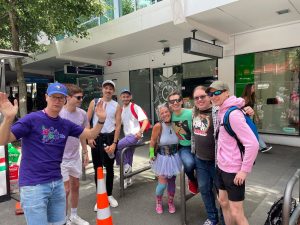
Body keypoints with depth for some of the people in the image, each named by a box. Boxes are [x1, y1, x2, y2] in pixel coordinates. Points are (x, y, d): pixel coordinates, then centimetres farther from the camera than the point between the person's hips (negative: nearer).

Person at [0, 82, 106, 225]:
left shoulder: (66, 124, 5)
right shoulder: (31, 119, -10)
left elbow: (90, 134, 9)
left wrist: (101, 120, -9)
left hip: (57, 183, 6)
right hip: (33, 185, -5)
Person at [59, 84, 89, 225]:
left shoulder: (82, 114, -3)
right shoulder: (58, 114, -20)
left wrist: (85, 152, 11)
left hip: (75, 157, 6)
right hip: (61, 158, -5)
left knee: (75, 186, 17)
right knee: (66, 189, 1)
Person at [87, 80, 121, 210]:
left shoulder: (117, 106, 1)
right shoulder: (94, 102, 2)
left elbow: (118, 126, -3)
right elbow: (87, 121, 2)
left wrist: (114, 143, -11)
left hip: (110, 137, 0)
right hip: (96, 137, 0)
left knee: (109, 168, 12)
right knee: (97, 168, 8)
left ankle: (109, 195, 29)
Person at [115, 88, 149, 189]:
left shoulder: (135, 107, -9)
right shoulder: (121, 110, 12)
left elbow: (145, 120, -16)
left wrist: (140, 131, -29)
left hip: (135, 136, -7)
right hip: (127, 136, 7)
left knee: (115, 146, -20)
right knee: (128, 161, 12)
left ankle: (125, 166, 0)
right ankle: (127, 180, 27)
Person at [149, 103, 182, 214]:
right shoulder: (158, 126, -17)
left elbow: (179, 141, 2)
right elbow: (153, 142, -9)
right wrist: (152, 155, -7)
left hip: (174, 157, 3)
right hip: (162, 158, -3)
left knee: (171, 181, 14)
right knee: (162, 183, 0)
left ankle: (171, 202, 39)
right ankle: (158, 202, 31)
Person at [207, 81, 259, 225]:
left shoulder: (233, 114, -21)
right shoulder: (221, 111, 6)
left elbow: (252, 144, -25)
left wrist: (245, 170, -20)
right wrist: (220, 160, 15)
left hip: (234, 170, -9)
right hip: (221, 166, 9)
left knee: (236, 213, 3)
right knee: (223, 202, 23)